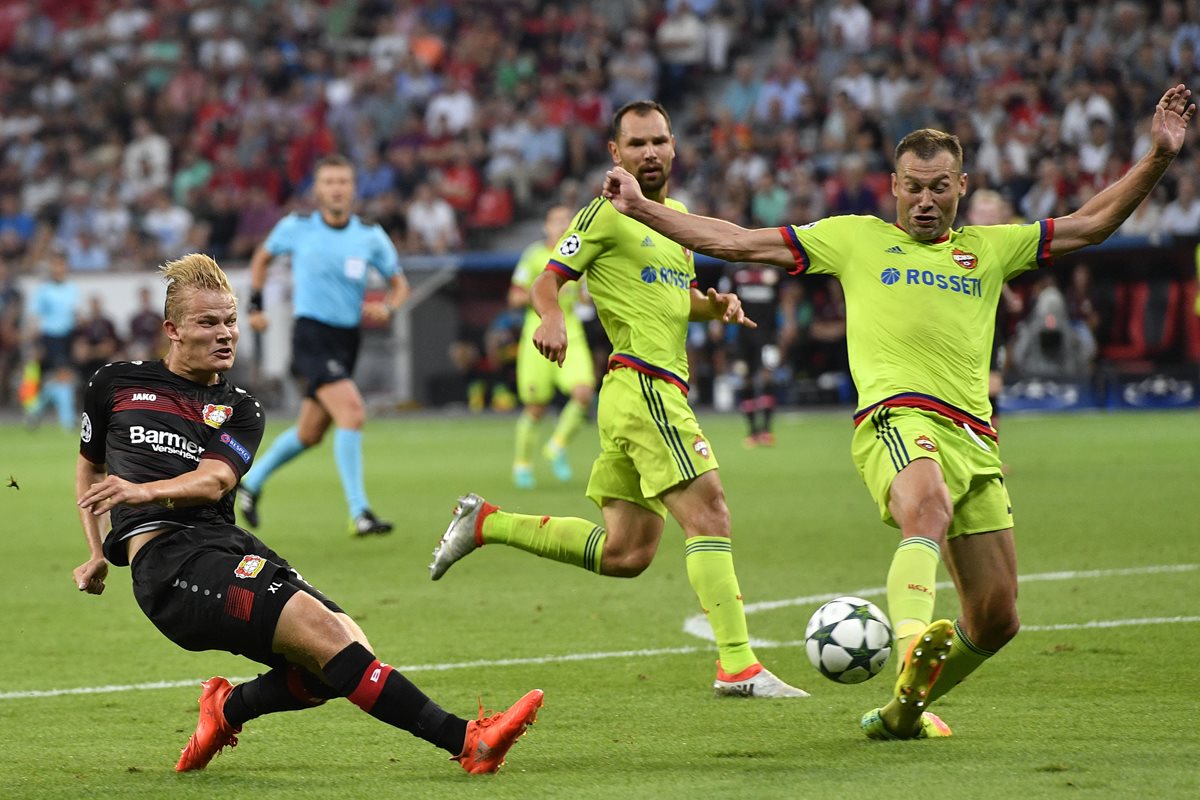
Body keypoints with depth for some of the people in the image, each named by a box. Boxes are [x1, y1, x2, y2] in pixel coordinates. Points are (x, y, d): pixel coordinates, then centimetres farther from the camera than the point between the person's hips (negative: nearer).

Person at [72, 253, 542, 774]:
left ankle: (228, 708, 8)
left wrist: (143, 490, -21)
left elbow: (213, 480, -2)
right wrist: (97, 553, 21)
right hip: (167, 557, -5)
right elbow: (90, 467, 32)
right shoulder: (115, 385, 15)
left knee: (346, 650, -18)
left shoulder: (239, 410, 18)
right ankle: (464, 741, -31)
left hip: (231, 547, 5)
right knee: (322, 629, -25)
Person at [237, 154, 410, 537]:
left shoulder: (370, 236, 2)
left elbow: (399, 283, 11)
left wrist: (386, 307, -10)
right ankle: (359, 513, -21)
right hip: (311, 336, -5)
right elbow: (262, 257, 16)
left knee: (310, 433, 14)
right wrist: (255, 304, 9)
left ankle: (251, 483, 37)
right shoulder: (296, 228, -3)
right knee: (352, 414, -23)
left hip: (347, 339, 5)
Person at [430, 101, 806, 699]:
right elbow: (547, 281, -6)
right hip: (644, 385, -9)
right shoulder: (608, 213, -4)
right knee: (709, 517, -15)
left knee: (624, 554, 12)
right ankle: (737, 667, -16)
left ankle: (484, 522, 21)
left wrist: (718, 304, 9)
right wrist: (552, 319, -28)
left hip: (653, 392, 9)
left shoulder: (676, 215, 20)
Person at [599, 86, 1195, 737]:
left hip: (974, 436, 5)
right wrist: (639, 208, 13)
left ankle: (905, 708, 25)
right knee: (929, 508, -40)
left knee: (995, 620, 3)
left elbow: (1092, 224, 24)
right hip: (898, 418, -5)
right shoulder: (856, 238, 17)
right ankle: (914, 652, -63)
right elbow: (735, 243, 17)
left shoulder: (991, 248, 24)